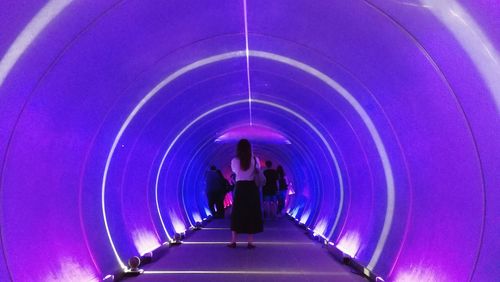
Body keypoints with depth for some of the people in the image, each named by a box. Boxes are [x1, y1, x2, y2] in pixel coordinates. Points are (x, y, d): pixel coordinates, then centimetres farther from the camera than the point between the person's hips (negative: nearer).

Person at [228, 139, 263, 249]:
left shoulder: (234, 161, -4)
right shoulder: (255, 160, -3)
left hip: (240, 188, 0)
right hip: (252, 188, 0)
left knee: (237, 214, 8)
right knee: (252, 214, 5)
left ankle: (233, 241, 8)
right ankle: (250, 242, 3)